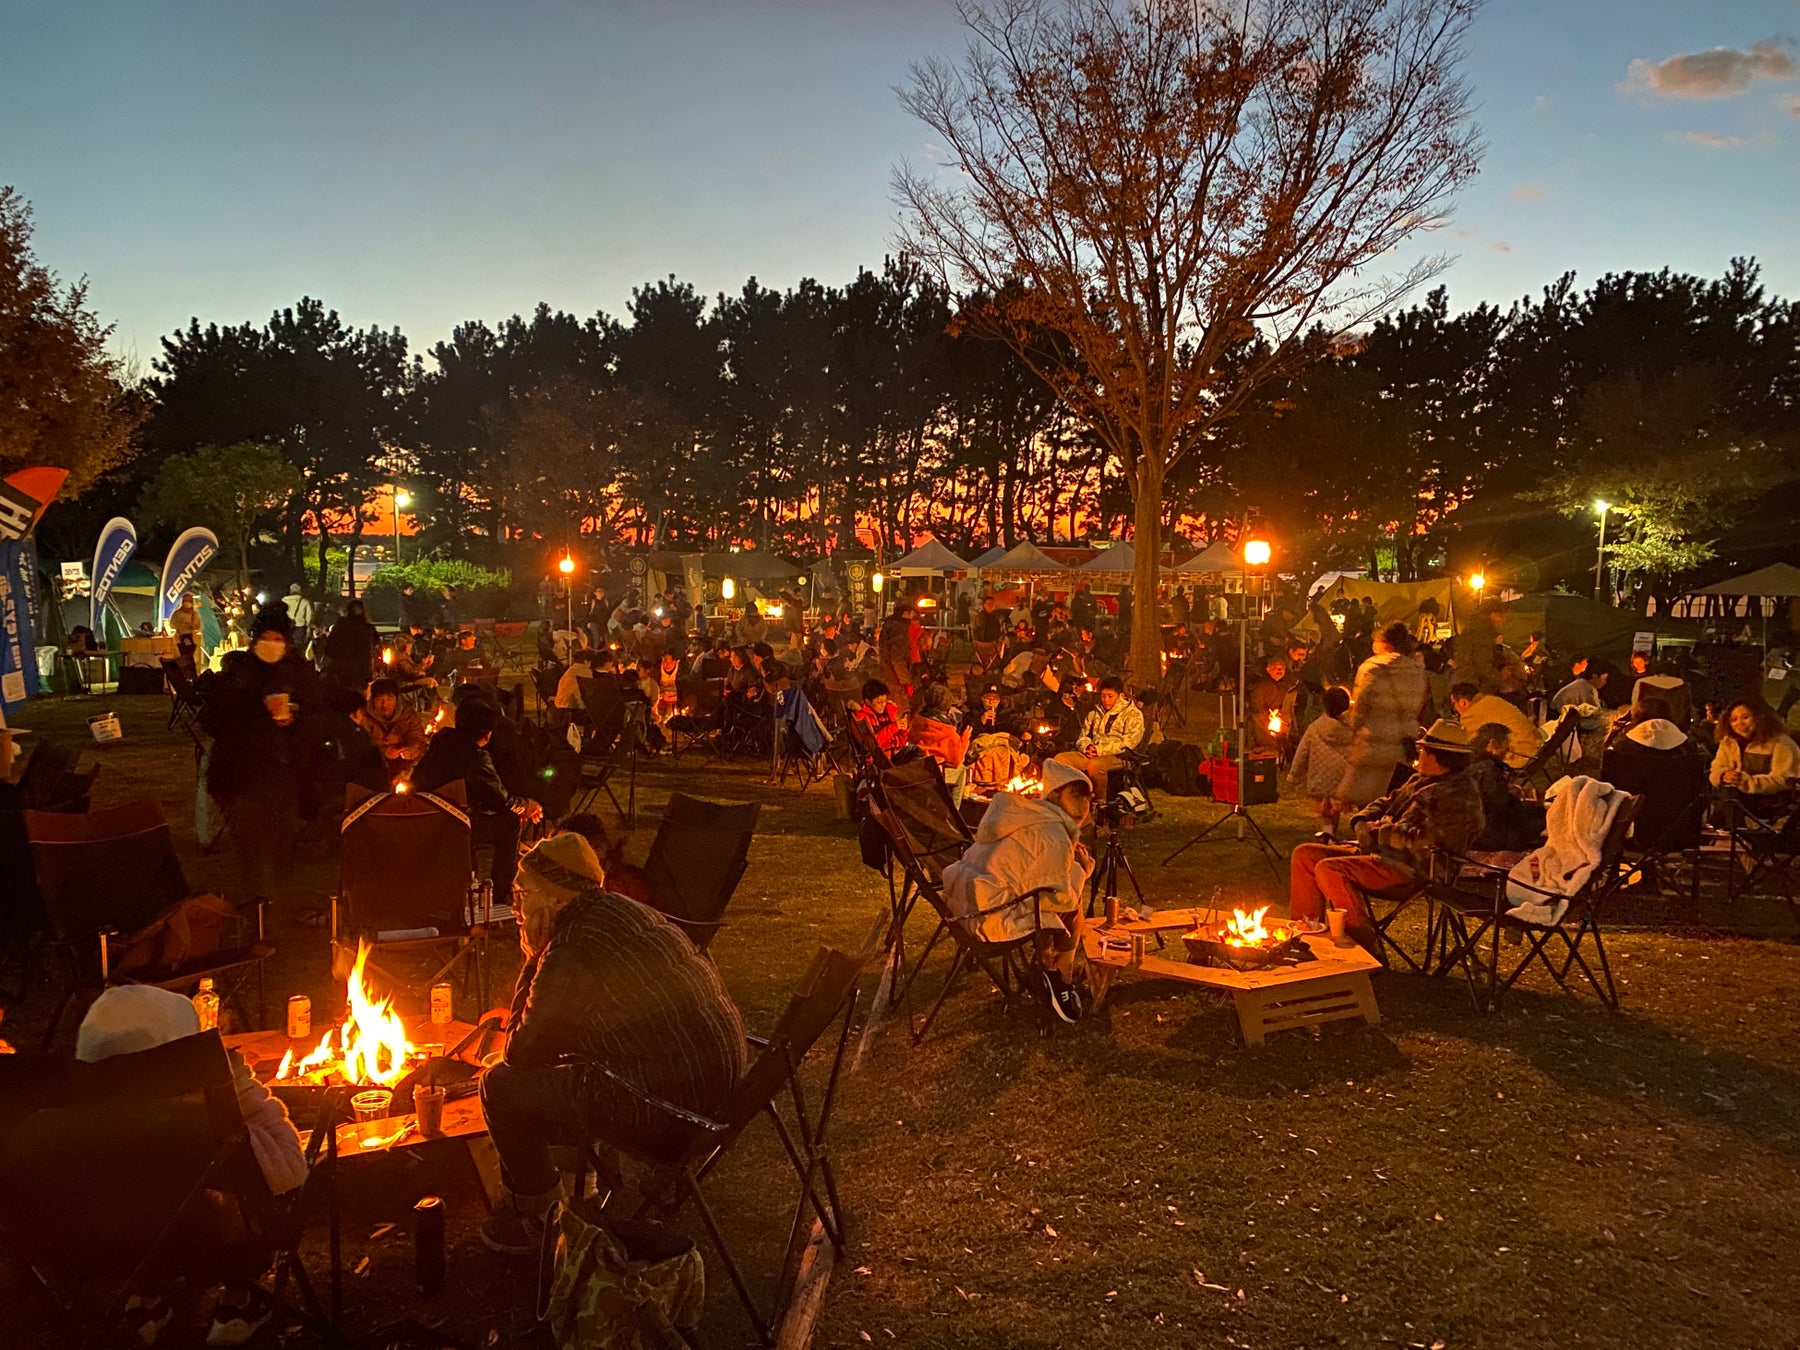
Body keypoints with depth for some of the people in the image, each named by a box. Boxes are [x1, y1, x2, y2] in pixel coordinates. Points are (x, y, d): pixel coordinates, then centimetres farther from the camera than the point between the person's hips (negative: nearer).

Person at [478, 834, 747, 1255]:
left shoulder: (569, 956, -19)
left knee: (501, 1085, -1)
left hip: (667, 1114, -10)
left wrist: (533, 959, -2)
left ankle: (538, 1221, 19)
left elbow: (519, 1055, -4)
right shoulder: (623, 910, 9)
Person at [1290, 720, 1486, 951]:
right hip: (1384, 854, 11)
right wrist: (1363, 822, 4)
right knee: (1304, 855, 3)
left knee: (1329, 869, -28)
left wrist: (1378, 832, -12)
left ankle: (1366, 949, -19)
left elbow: (1424, 839, -25)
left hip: (1409, 869, -11)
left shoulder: (1459, 796, -16)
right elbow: (1386, 802, 26)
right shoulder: (1420, 781, 17)